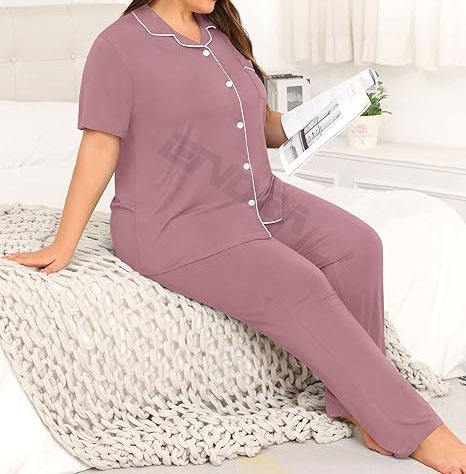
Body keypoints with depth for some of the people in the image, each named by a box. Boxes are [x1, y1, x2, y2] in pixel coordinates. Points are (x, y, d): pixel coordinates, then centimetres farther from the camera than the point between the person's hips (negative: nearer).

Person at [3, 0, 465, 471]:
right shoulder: (120, 45, -9)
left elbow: (263, 125, 19)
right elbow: (99, 149, -10)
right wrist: (62, 246, -11)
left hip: (261, 199, 8)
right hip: (175, 225, -7)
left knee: (356, 243, -14)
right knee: (300, 287, -23)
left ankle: (355, 405, -6)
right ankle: (415, 432, -13)